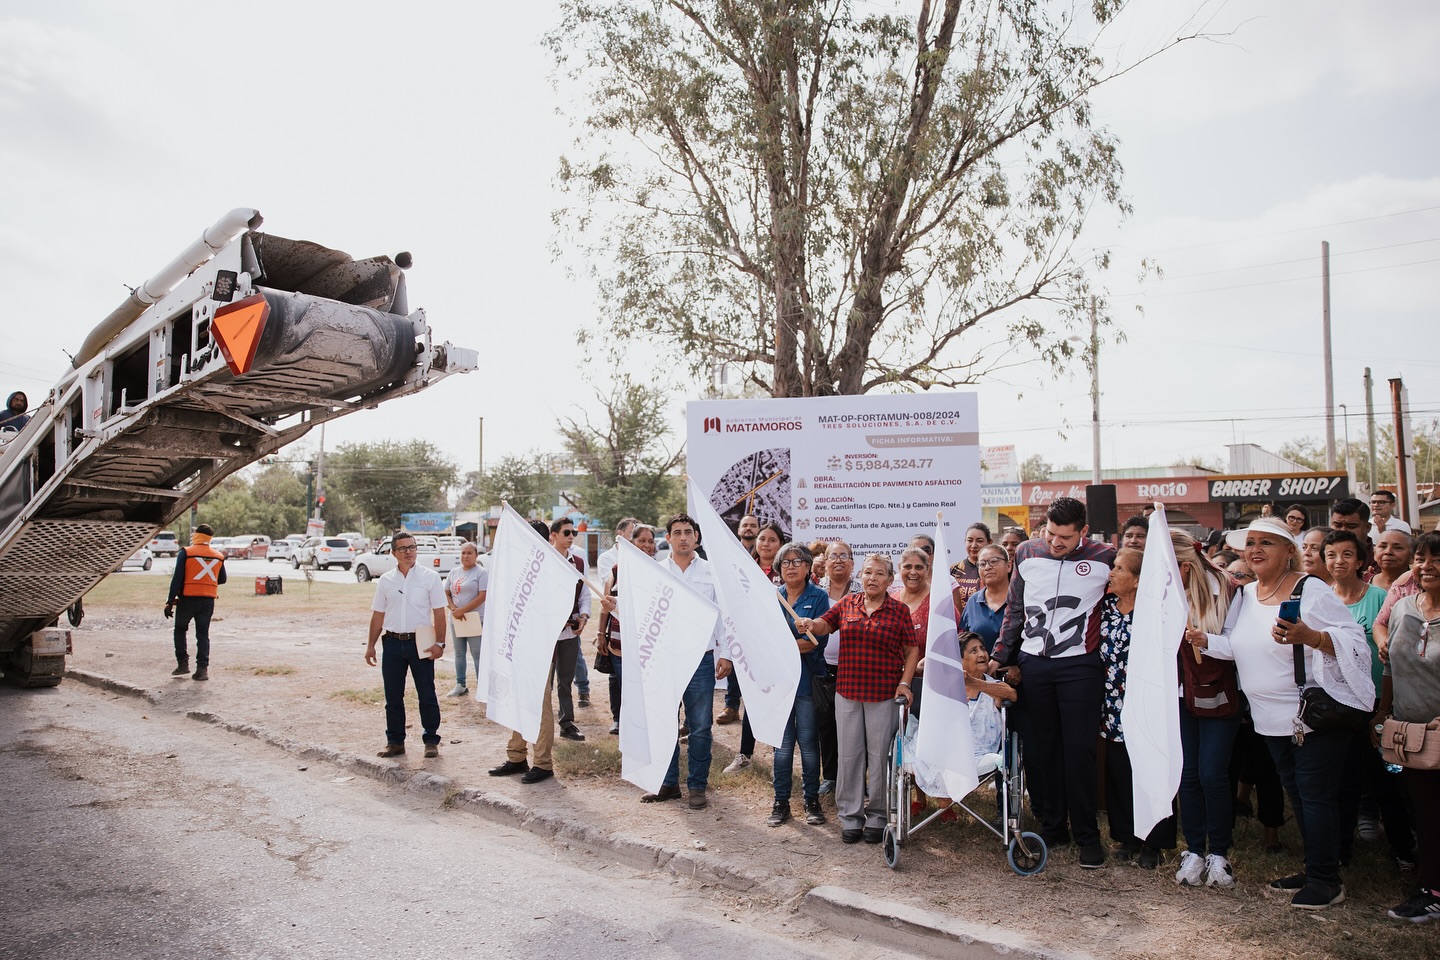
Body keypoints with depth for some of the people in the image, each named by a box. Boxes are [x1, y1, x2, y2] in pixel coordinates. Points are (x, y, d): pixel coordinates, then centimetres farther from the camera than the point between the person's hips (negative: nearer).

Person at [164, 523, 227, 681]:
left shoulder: (185, 553, -7)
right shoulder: (218, 556, 6)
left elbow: (177, 578, -10)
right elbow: (222, 580, 15)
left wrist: (170, 601, -8)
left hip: (188, 599, -3)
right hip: (208, 600, 3)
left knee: (180, 630, 17)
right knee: (203, 634, 6)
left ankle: (182, 664, 13)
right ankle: (202, 668, -1)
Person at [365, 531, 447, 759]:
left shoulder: (430, 577, -1)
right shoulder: (385, 580, 8)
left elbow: (439, 613, -3)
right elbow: (378, 615, 12)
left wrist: (439, 643, -10)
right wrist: (370, 645, 9)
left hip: (420, 643, -3)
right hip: (393, 643, 3)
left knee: (427, 695, 2)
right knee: (393, 697, 9)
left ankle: (431, 740, 12)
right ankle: (395, 741, 21)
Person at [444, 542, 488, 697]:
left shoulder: (481, 573, -5)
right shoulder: (454, 572, 12)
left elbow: (482, 596, -13)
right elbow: (446, 593, 10)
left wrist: (462, 610, -16)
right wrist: (454, 609, -9)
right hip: (456, 620, 6)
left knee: (477, 654, -5)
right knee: (459, 654, 13)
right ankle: (460, 685, 22)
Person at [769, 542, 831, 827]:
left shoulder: (818, 597, -1)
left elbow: (817, 640, -11)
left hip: (807, 677, -2)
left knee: (808, 740, 4)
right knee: (782, 742, 7)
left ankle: (812, 800, 18)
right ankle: (781, 801, 16)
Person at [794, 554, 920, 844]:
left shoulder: (899, 610, 0)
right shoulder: (847, 603, 6)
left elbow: (912, 650, 2)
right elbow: (824, 625, -2)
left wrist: (905, 683, -7)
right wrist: (809, 624, -24)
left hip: (885, 695, -2)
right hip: (848, 692, 2)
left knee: (879, 755, 5)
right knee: (850, 754, 8)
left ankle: (877, 818, 20)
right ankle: (850, 817, 20)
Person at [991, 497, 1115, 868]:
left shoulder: (1104, 558, -5)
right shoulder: (1027, 553, 4)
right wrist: (1001, 656, 10)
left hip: (1079, 666, -3)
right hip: (1033, 664, 3)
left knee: (1079, 750, -1)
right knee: (1039, 749, 9)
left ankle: (1087, 834, 13)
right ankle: (1052, 825, 23)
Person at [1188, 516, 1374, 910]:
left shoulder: (1311, 590, -13)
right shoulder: (1245, 595, 9)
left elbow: (1353, 639, -17)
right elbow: (1237, 645, 15)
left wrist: (1308, 636, -33)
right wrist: (1204, 641, -3)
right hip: (1274, 718, 7)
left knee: (1316, 795, -2)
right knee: (1296, 793, 16)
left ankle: (1326, 880, 10)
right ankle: (1314, 870, 29)